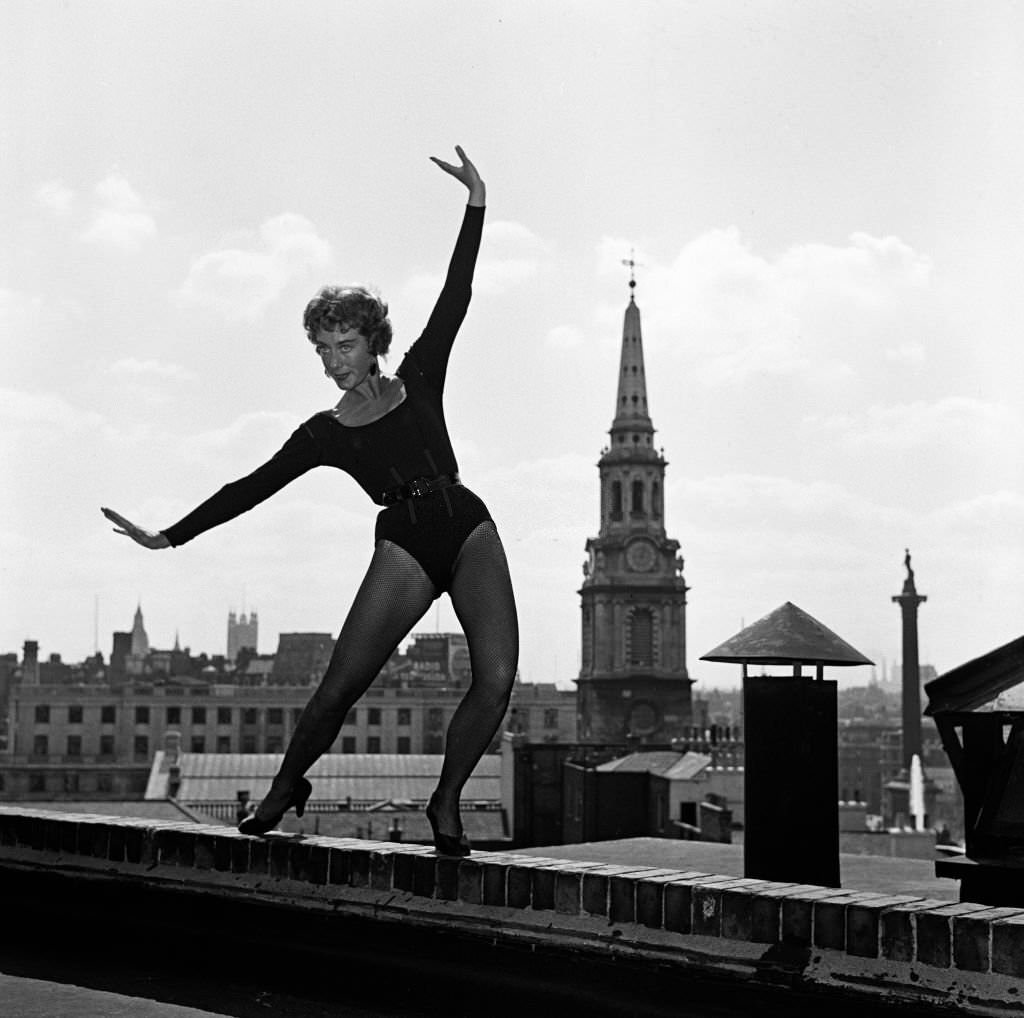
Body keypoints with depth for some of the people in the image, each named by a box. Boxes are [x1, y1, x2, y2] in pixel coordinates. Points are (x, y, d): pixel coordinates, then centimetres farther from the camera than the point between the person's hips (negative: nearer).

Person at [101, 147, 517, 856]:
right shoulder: (325, 433, 11)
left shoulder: (418, 381, 12)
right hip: (404, 550, -1)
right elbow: (253, 488, 11)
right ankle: (287, 786, 18)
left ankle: (447, 802, 2)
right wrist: (170, 536, 8)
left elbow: (455, 298, 6)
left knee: (496, 680, -16)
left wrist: (476, 205, -2)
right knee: (339, 689, -10)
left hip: (469, 530, 1)